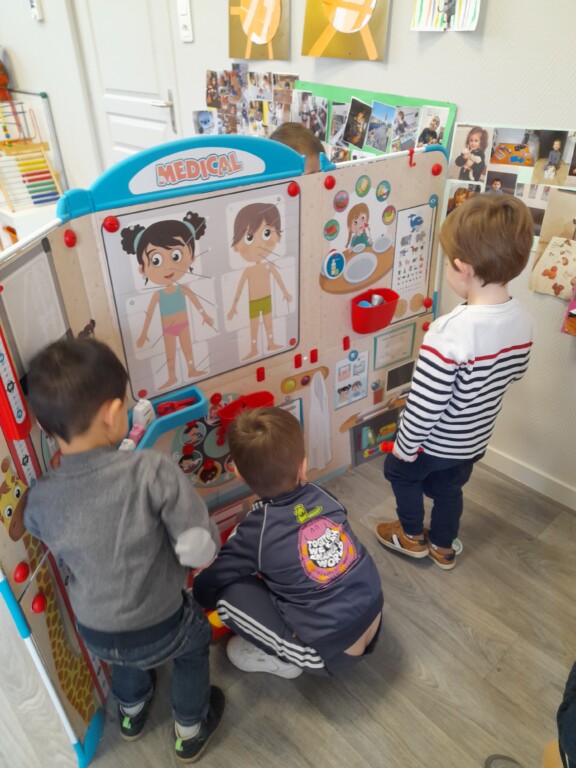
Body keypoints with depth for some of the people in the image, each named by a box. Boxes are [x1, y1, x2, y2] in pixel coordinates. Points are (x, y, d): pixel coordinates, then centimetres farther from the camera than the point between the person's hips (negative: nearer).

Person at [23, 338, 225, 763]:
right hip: (159, 629, -3)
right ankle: (191, 732, 51)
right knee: (195, 636, 31)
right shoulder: (152, 470, -32)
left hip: (94, 632, 4)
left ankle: (131, 713, 65)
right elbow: (200, 551, -30)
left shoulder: (39, 501, -18)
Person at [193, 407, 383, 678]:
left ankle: (284, 658, 5)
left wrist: (196, 595, 19)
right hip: (373, 623, 6)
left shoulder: (256, 531, -18)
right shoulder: (322, 496, -6)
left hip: (330, 654, -6)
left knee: (228, 594, -8)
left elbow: (207, 588, -5)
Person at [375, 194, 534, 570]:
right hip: (476, 440, 6)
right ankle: (443, 547, 51)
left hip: (436, 442, -6)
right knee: (449, 488, 29)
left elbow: (425, 402, -29)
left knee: (400, 470, 24)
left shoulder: (450, 332, -36)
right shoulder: (522, 319, -13)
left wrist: (404, 445, -14)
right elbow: (516, 372, 5)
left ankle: (413, 537, 44)